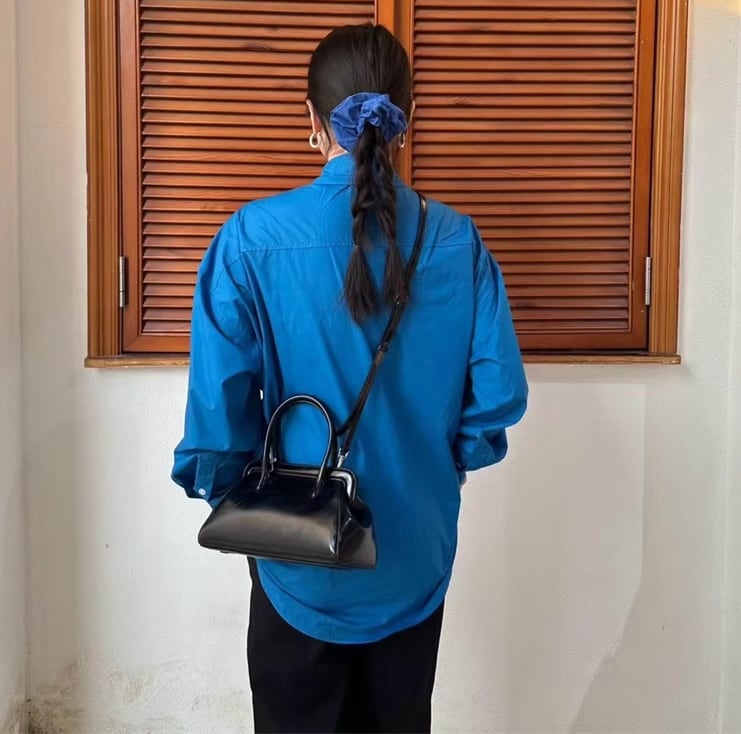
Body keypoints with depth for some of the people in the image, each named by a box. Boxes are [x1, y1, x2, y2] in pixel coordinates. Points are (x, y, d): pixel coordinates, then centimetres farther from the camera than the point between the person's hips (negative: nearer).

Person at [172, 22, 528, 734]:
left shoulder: (254, 237, -15)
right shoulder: (456, 241, -8)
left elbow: (219, 399, -15)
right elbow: (500, 393, -7)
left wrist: (237, 497, 3)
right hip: (416, 552, 2)